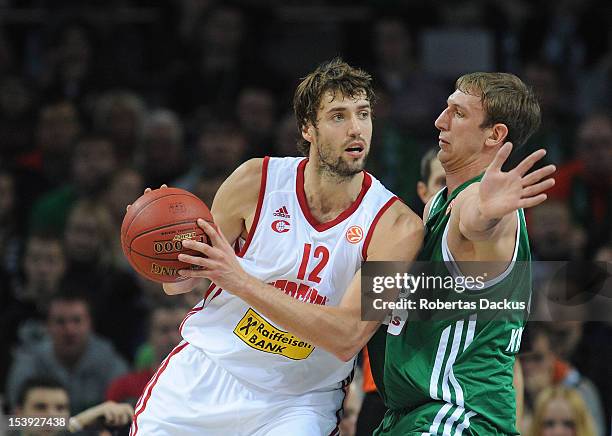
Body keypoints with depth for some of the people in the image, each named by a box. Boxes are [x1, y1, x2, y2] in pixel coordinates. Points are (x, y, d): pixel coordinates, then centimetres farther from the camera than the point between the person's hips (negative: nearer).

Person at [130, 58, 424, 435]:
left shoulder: (398, 226, -14)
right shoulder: (256, 181, -8)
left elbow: (347, 337, -24)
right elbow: (179, 282, 3)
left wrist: (242, 281, -32)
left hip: (296, 403, -2)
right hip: (203, 374, 2)